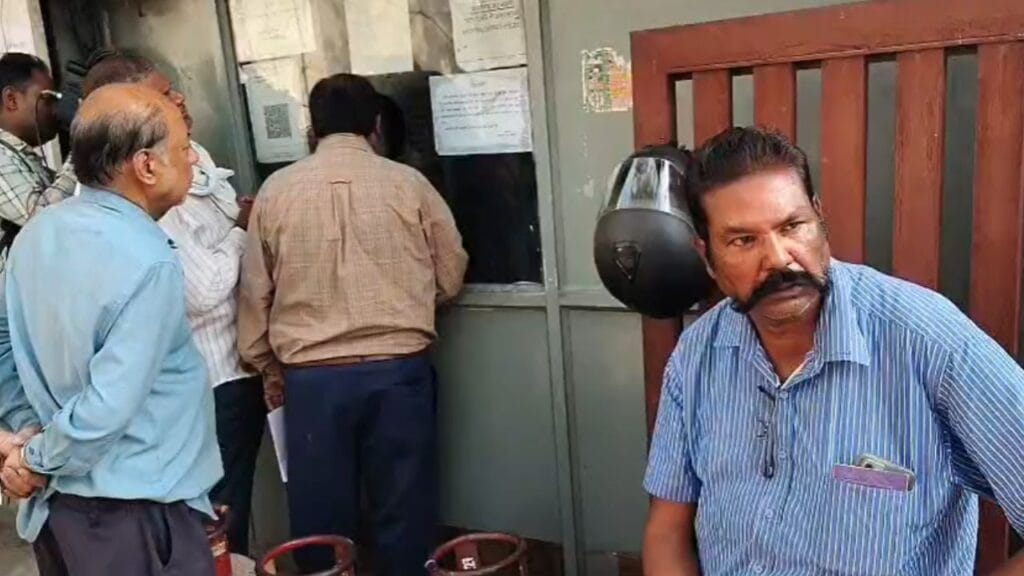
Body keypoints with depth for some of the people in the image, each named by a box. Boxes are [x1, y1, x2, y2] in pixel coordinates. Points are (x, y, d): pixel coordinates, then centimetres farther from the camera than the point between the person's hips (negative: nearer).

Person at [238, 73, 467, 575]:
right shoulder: (408, 184, -2)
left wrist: (264, 364, 20)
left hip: (311, 375, 1)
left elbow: (256, 290, 7)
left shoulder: (276, 190, 1)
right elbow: (450, 277, 6)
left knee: (321, 514, 14)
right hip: (398, 369, -1)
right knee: (403, 508, 12)